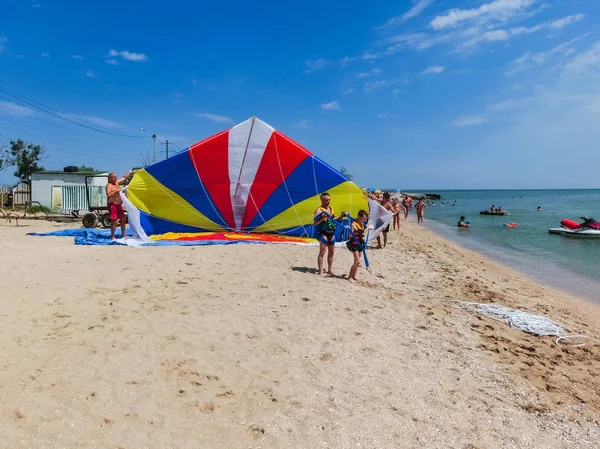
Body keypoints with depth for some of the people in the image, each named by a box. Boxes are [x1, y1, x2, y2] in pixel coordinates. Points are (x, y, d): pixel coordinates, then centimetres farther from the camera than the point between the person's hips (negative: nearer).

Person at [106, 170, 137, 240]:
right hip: (112, 205, -9)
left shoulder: (116, 182, 12)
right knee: (114, 220, -14)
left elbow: (124, 177, 22)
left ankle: (123, 234, 25)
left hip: (119, 205, 9)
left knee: (123, 219, 13)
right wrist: (116, 190, -32)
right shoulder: (109, 185, -11)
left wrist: (131, 173, 21)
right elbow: (108, 195, -27)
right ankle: (112, 236, -9)